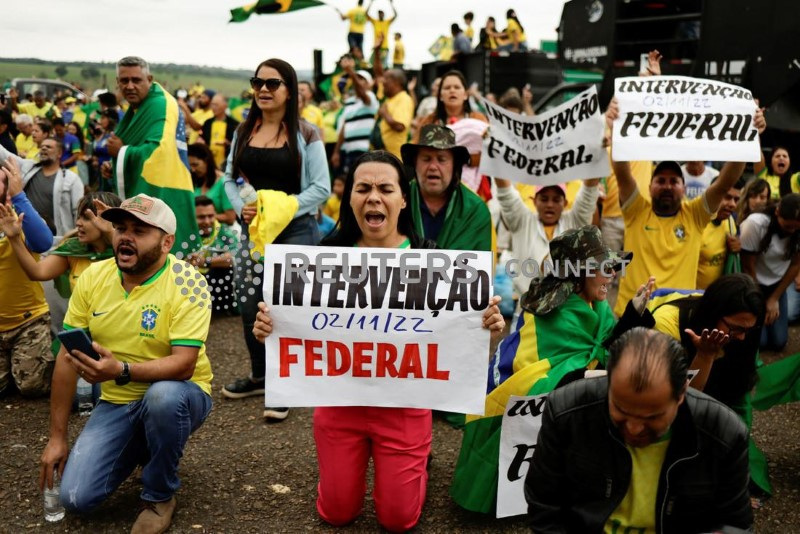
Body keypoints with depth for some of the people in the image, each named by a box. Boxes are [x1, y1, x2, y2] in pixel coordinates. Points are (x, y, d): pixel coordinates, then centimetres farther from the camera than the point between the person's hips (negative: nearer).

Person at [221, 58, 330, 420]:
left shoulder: (305, 134, -5)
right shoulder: (244, 131, 9)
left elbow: (321, 188, -9)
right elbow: (230, 178, 11)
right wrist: (241, 207, -9)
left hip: (296, 230, -5)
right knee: (249, 305, 9)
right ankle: (259, 376, 30)